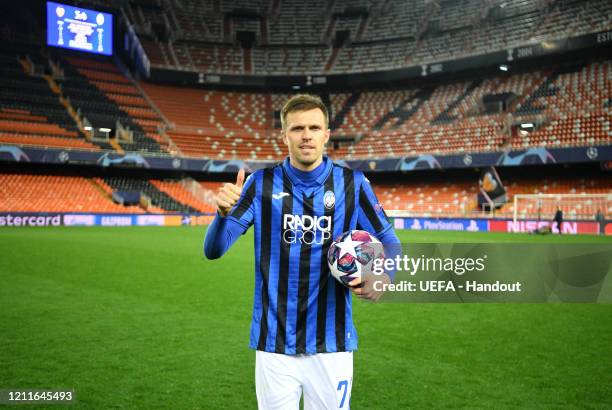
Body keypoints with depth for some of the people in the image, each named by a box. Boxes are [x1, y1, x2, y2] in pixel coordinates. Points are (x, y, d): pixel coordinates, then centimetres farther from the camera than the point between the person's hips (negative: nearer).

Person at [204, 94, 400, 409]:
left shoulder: (352, 183, -3)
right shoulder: (262, 183, -3)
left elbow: (389, 242, 5)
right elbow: (213, 250, -5)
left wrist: (382, 276, -16)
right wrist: (223, 212, -26)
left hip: (332, 343, 0)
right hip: (274, 345, 0)